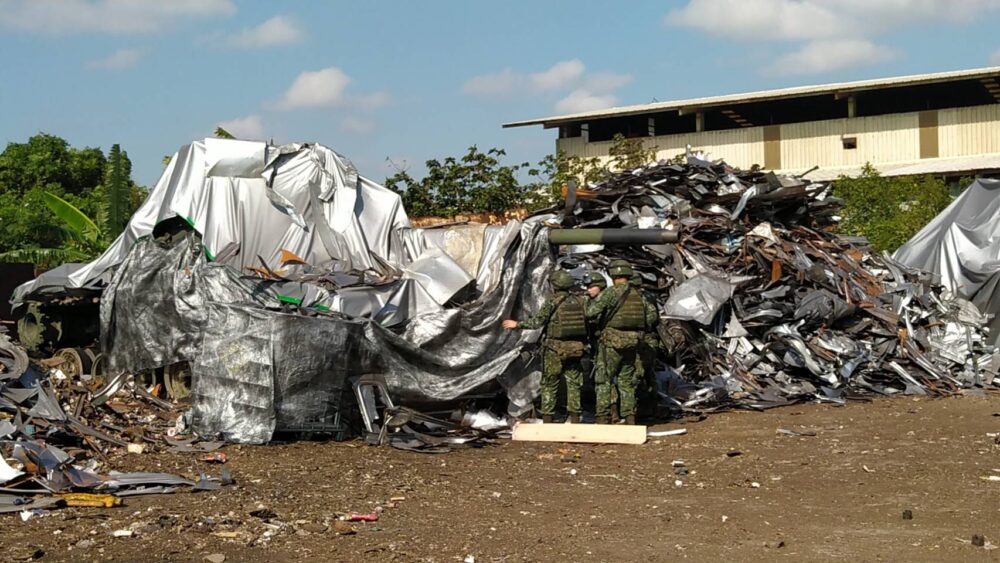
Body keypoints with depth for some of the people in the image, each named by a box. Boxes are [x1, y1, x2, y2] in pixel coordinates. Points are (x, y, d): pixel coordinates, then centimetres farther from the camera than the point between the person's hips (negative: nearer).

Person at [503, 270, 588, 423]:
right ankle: (575, 419, 7)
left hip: (555, 349, -4)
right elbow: (588, 320, 4)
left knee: (549, 384, 5)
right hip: (576, 348, 4)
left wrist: (517, 324, -1)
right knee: (573, 383, 10)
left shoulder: (552, 302, -11)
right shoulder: (580, 300, 2)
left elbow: (537, 322, -12)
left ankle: (547, 419, 4)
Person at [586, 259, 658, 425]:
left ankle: (603, 418, -6)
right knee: (626, 381, 13)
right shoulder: (638, 294, 9)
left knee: (603, 381, 0)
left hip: (612, 343, -6)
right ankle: (630, 419, 10)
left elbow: (591, 312, -15)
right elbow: (652, 314, 16)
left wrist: (594, 297, 1)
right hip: (632, 343, 6)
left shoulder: (610, 292, -11)